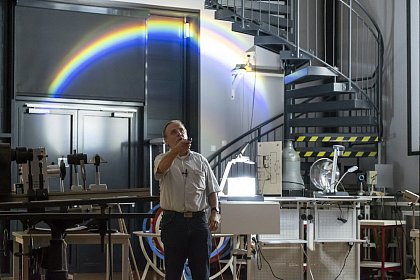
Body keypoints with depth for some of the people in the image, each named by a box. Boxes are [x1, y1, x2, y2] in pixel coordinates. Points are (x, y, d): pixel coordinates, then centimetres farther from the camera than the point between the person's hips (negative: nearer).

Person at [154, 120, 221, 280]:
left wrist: (214, 212, -3)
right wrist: (177, 149, -42)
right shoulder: (163, 159, 3)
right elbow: (161, 168, -23)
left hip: (199, 220, 2)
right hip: (173, 221, -2)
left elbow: (212, 190, 14)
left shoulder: (200, 160, 13)